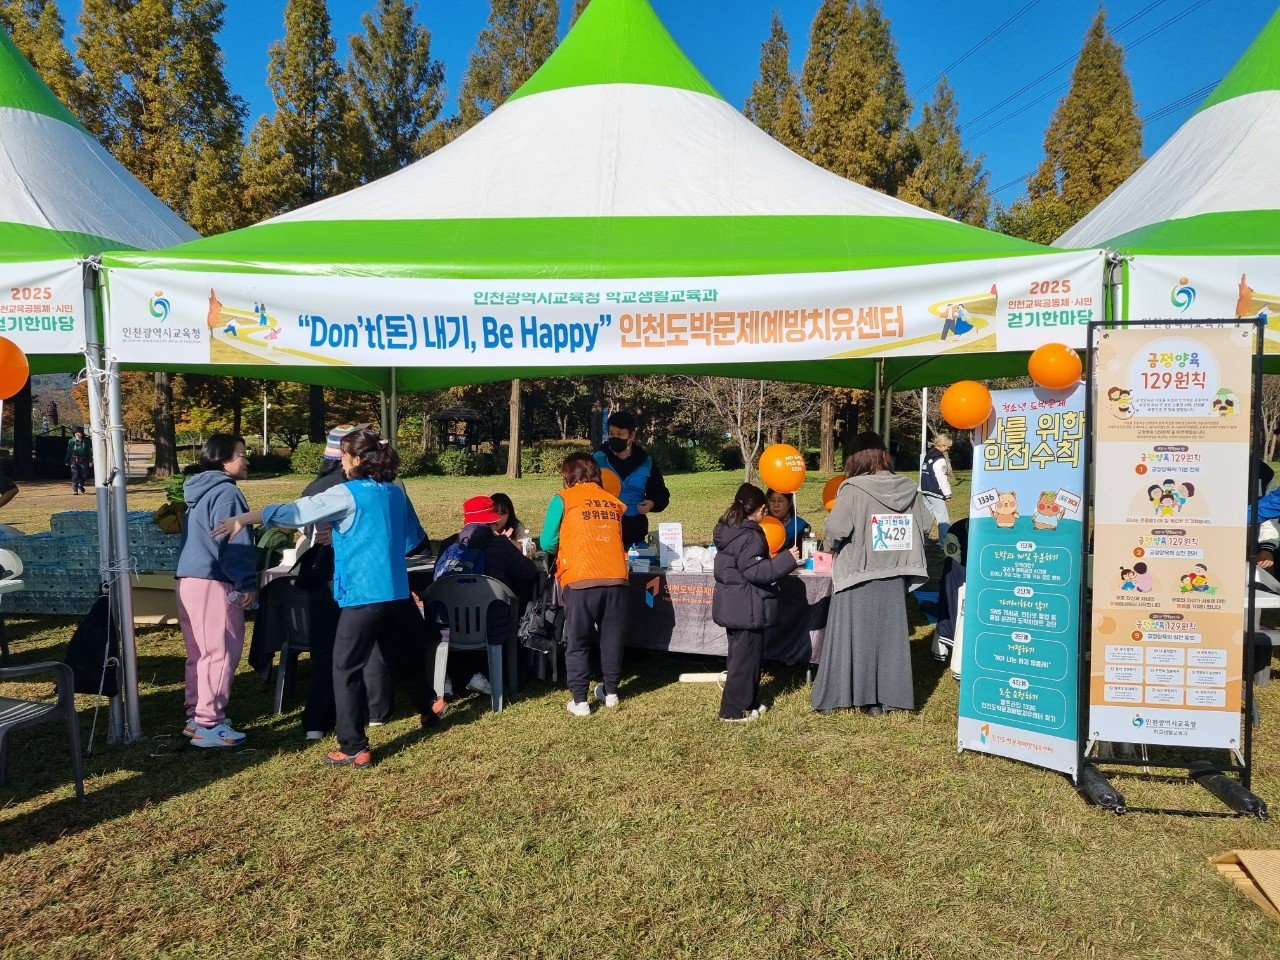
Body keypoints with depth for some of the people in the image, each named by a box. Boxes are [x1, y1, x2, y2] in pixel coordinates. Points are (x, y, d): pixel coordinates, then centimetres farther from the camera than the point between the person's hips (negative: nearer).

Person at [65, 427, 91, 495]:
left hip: (83, 461, 1)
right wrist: (67, 461, 11)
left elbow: (90, 451, 7)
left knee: (84, 475, 8)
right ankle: (74, 489, -4)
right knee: (75, 475, -10)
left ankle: (80, 487, 33)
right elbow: (68, 451, 11)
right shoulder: (71, 441, 5)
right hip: (74, 460, -1)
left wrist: (90, 461, 2)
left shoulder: (86, 441, 4)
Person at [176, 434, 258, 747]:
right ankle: (209, 725, 0)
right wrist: (248, 583, -13)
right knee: (221, 652, -4)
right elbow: (234, 543, -19)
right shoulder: (227, 492, -14)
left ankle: (196, 718, 24)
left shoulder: (200, 490, 18)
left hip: (190, 580, 10)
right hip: (214, 583, -10)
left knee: (200, 653, 16)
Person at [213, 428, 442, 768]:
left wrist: (244, 519, -4)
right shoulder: (396, 492, 9)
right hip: (397, 592, 7)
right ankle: (429, 705, 43)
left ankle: (354, 749, 4)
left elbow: (296, 511, -10)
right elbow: (414, 537, 18)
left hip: (363, 594, -7)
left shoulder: (346, 494, -9)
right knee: (402, 656, 25)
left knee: (346, 669, 3)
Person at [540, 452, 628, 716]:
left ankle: (579, 701, 11)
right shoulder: (615, 503, 15)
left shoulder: (563, 499, 4)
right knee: (611, 637, 17)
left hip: (580, 580, -3)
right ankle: (610, 692, 30)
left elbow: (547, 543, 3)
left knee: (577, 642, 9)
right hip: (616, 578, 4)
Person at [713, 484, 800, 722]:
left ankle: (749, 702, 30)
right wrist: (786, 559, -22)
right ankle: (734, 710, 6)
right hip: (747, 609, -10)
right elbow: (755, 571, -24)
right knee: (745, 658, 0)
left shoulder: (727, 530, 9)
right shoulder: (749, 536, -20)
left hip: (733, 606, 10)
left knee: (741, 655, 18)